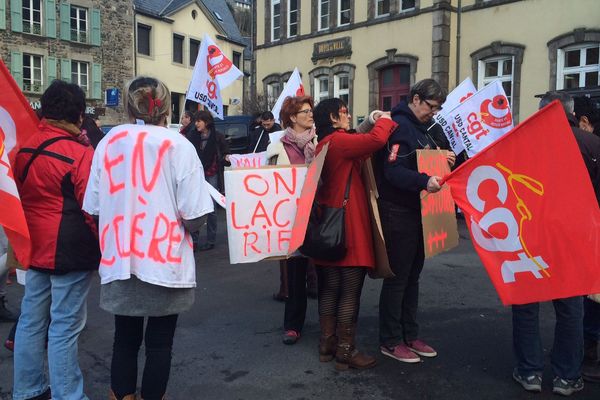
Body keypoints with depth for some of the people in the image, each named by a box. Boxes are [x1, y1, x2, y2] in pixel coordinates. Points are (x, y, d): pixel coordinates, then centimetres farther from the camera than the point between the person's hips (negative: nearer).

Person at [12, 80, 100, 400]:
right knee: (65, 326, 1)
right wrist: (102, 244, -5)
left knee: (31, 320, 17)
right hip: (70, 251, -7)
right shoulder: (81, 153, -17)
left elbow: (19, 195, 12)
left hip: (35, 247, 8)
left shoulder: (24, 148, 5)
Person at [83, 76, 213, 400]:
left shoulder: (109, 142, 0)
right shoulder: (178, 145, -9)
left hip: (119, 263, 3)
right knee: (159, 344, 12)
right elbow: (194, 217, -14)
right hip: (164, 263, -3)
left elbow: (93, 208, 1)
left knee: (124, 340, 18)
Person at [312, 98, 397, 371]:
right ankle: (345, 351, 7)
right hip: (347, 226, -10)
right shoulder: (338, 140, -13)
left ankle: (327, 344, 23)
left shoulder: (323, 145, 17)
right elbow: (376, 140, -24)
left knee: (329, 288, 14)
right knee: (350, 291, -1)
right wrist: (385, 120, -5)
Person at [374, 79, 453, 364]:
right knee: (397, 277, -1)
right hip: (398, 212, -10)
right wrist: (424, 181, -38)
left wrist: (444, 161, 6)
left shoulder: (420, 127, 17)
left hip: (417, 211, 10)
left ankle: (410, 335, 27)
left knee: (412, 275, 15)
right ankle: (391, 341, 12)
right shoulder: (399, 126, -14)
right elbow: (393, 171, -25)